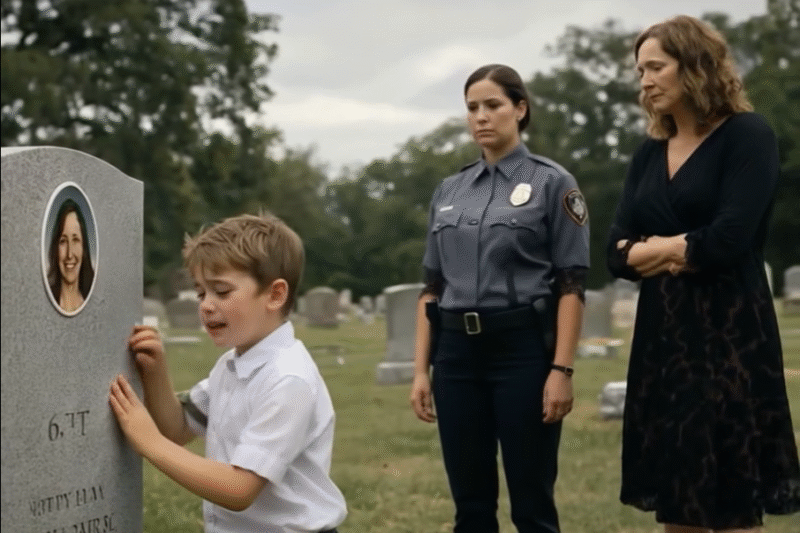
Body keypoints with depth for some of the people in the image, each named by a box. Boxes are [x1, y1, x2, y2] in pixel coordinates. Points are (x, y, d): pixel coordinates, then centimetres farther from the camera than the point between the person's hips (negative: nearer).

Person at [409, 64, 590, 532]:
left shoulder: (552, 183, -3)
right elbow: (433, 287, 13)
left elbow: (572, 287, -7)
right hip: (458, 354, 5)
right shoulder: (449, 192, 12)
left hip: (523, 350, -5)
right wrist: (422, 369, 7)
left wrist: (562, 369, -14)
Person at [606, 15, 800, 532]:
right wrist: (682, 251, -12)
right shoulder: (649, 155, 14)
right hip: (662, 334, 7)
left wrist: (658, 247, -2)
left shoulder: (748, 135, -5)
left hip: (730, 334, -7)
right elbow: (618, 253, 5)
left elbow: (729, 239, -17)